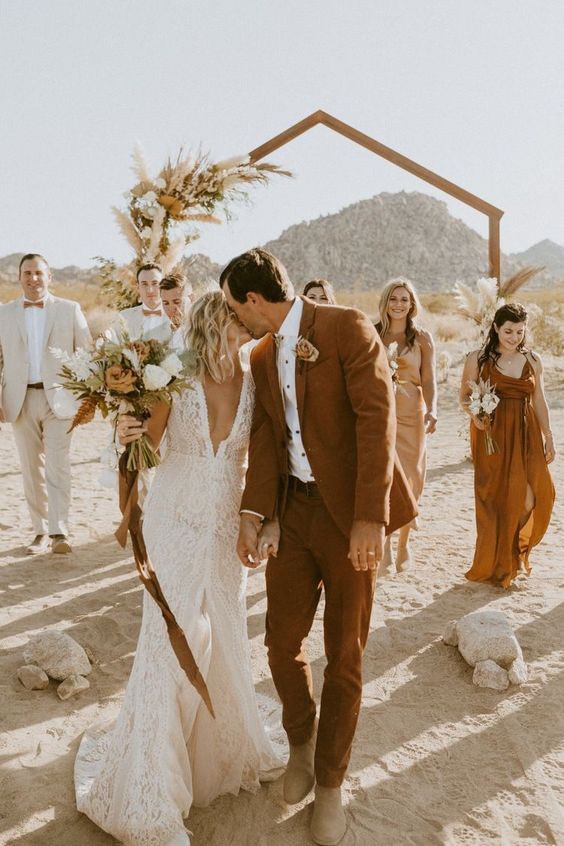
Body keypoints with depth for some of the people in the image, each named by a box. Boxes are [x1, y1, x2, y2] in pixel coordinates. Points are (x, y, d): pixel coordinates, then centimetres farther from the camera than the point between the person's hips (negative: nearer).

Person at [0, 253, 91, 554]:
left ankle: (59, 532, -6)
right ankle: (41, 532, 16)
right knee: (31, 469, 7)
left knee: (58, 467, -8)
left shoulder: (70, 310, 3)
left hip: (58, 398, -2)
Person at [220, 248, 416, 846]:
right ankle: (300, 741, 40)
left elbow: (377, 418, -17)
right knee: (282, 643, 9)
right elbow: (265, 438, 7)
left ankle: (330, 783, 29)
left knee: (344, 657, 7)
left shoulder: (348, 328, -10)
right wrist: (252, 512, -6)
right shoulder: (262, 357, 11)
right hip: (293, 511, 6)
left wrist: (370, 517, -22)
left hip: (350, 515, -5)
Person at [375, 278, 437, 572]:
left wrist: (432, 410, -18)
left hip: (411, 415, 0)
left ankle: (403, 545, 26)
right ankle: (384, 551, -3)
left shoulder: (422, 338, 4)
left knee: (407, 481, 7)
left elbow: (429, 381, 0)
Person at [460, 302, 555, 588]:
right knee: (495, 497, 1)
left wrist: (548, 437, 11)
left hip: (525, 434, 3)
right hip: (491, 435, -3)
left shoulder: (533, 360, 7)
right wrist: (474, 415, -16)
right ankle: (496, 564, 17)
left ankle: (517, 551, 21)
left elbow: (539, 402, 12)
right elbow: (464, 396, 4)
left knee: (534, 494, -6)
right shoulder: (478, 358, -2)